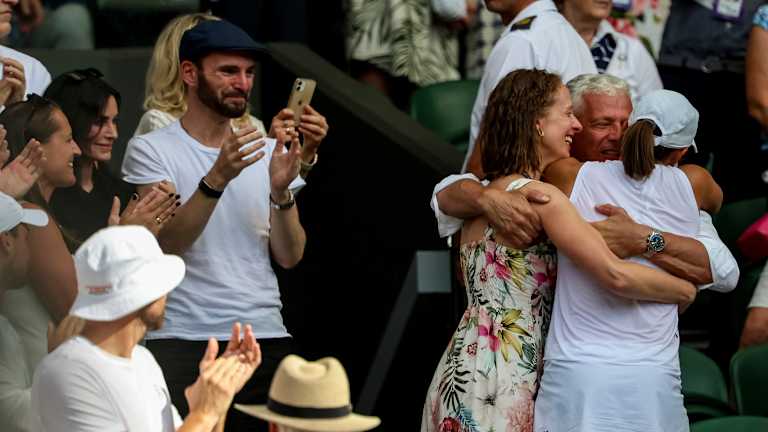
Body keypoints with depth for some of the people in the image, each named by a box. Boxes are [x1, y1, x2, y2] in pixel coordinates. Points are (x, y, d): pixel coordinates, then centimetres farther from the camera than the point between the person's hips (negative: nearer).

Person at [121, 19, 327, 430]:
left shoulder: (268, 151, 11)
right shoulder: (150, 149, -1)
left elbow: (289, 256, 3)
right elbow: (165, 243, -14)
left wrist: (280, 191, -15)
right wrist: (217, 177, -27)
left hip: (267, 337, 4)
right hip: (181, 342, -4)